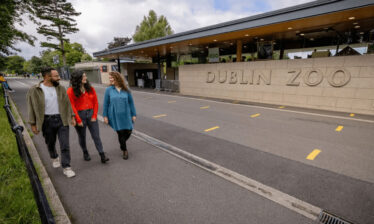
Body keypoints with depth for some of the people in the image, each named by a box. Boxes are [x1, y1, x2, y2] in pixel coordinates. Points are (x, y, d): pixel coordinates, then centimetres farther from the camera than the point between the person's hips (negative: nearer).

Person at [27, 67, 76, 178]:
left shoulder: (60, 88, 3)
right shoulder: (34, 91, -5)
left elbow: (67, 103, 8)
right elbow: (32, 108, -2)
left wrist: (72, 116, 6)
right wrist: (33, 124, -2)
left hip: (62, 120, 1)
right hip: (47, 121, -1)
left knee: (65, 145, 0)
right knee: (50, 144, 18)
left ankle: (66, 167, 9)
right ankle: (54, 158, 48)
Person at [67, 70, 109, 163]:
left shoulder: (90, 89, 3)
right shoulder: (71, 91, -6)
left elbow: (95, 103, 4)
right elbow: (72, 107, -8)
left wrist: (94, 116, -2)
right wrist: (78, 120, -10)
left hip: (91, 114, 2)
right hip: (79, 115, -2)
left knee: (96, 136, 1)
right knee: (82, 137, 13)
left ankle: (102, 156, 3)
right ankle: (85, 153, 35)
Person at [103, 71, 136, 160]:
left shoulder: (126, 89, 1)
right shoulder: (109, 90, -2)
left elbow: (131, 102, 3)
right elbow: (106, 104, 1)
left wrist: (133, 114, 1)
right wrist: (105, 116, -1)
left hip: (126, 115, 2)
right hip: (115, 117, -1)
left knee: (128, 131, 5)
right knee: (121, 133, 2)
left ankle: (122, 143, 39)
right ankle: (124, 150, 24)